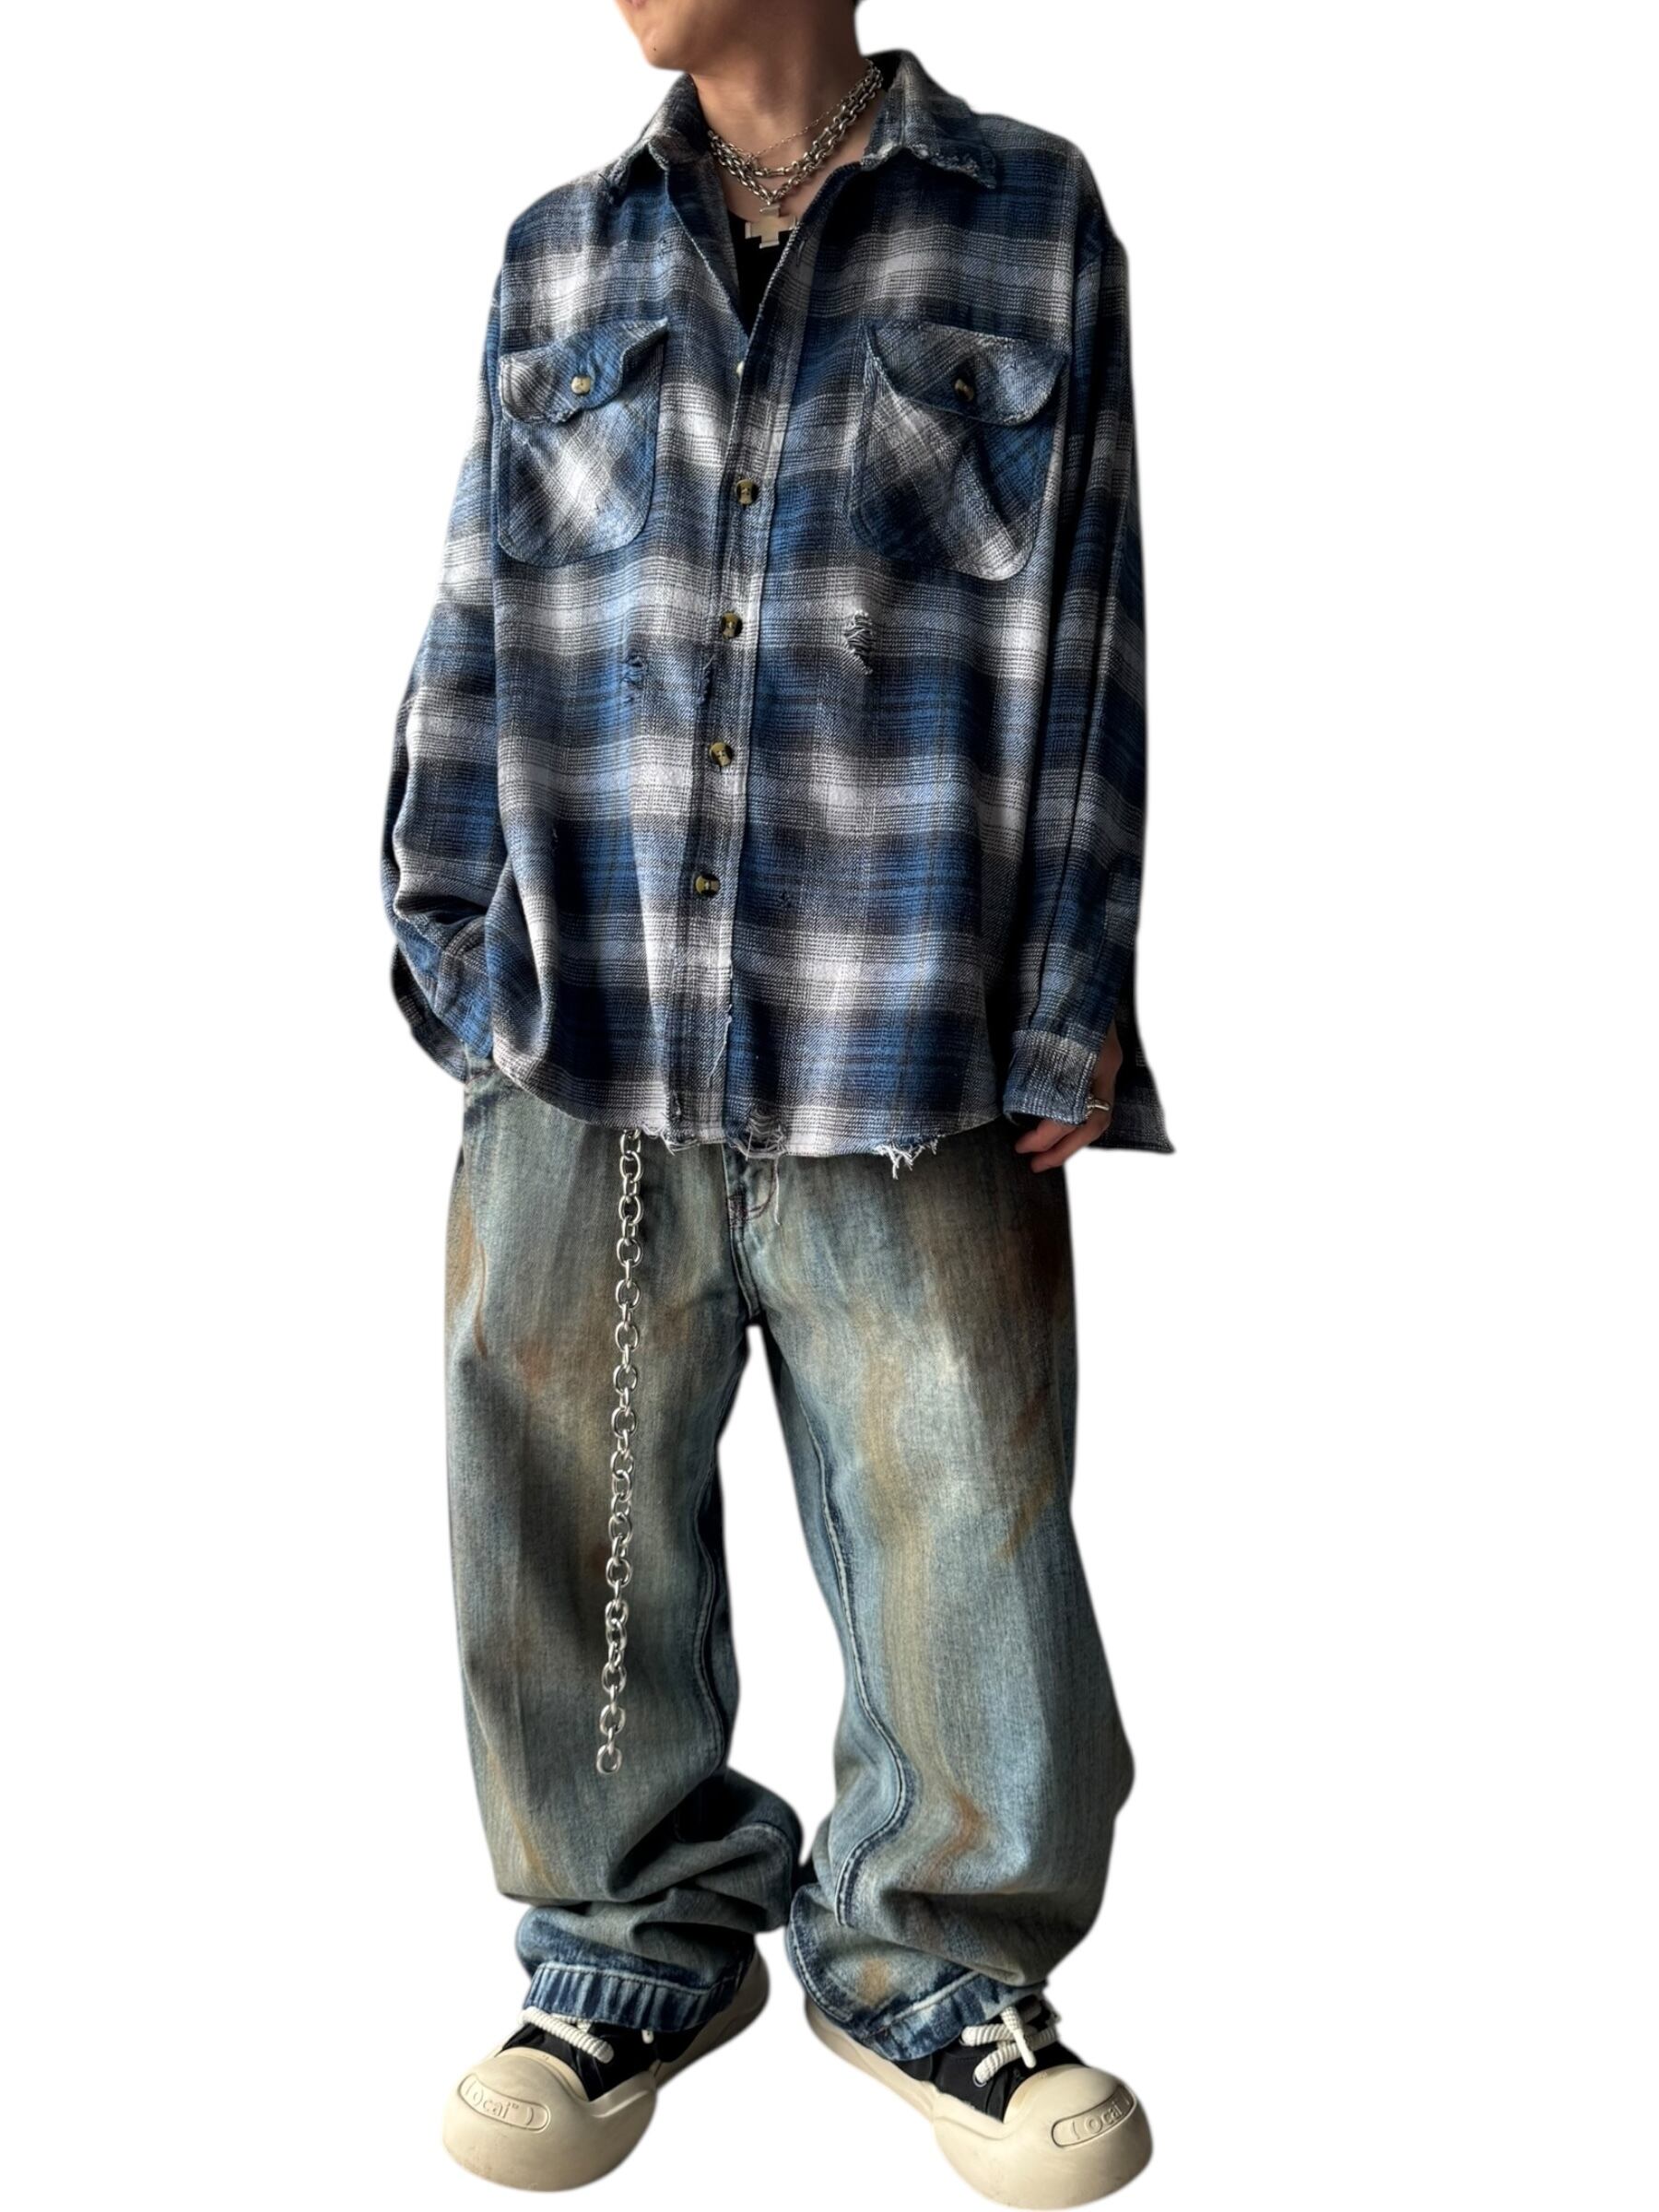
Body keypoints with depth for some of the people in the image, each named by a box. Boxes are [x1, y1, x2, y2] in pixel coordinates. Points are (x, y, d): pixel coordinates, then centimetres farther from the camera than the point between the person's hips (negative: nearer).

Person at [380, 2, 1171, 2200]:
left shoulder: (1031, 223, 6)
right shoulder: (558, 254, 15)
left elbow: (1079, 646, 2)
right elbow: (479, 632, 14)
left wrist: (1068, 1009, -2)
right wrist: (456, 941, 8)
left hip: (908, 1061, -2)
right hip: (580, 1053, 3)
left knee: (965, 1530, 3)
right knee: (572, 1531, 9)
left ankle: (932, 1956, 29)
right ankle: (643, 1940, 33)